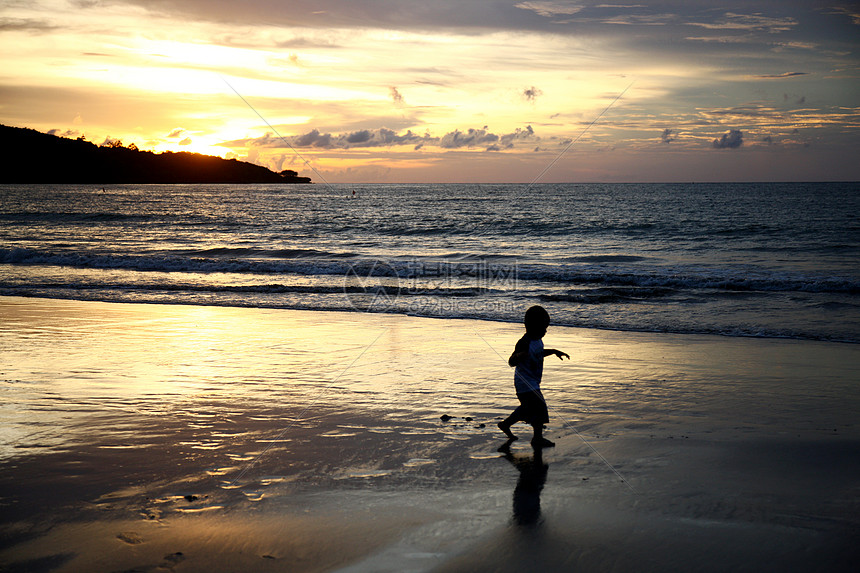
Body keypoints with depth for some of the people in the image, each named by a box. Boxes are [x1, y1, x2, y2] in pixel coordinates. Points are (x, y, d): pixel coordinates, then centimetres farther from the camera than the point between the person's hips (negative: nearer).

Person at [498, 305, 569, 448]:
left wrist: (554, 351, 24)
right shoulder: (524, 343, -23)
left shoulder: (537, 340, 6)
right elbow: (511, 362, -25)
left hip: (533, 382, 10)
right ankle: (538, 438, 1)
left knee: (527, 408, 19)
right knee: (538, 407, -9)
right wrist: (519, 355, -45)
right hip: (525, 383, -10)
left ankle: (506, 423, 36)